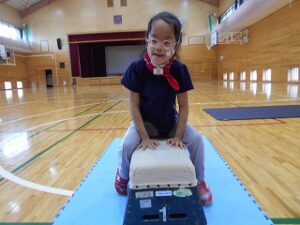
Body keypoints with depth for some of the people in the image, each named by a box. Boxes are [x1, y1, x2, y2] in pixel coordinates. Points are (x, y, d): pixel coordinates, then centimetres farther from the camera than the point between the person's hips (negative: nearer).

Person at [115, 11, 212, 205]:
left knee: (196, 139, -15)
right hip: (144, 122, -1)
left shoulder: (179, 70, -17)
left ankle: (200, 181, 14)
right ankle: (123, 176, 14)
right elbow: (134, 106, -16)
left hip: (171, 122, 2)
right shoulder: (137, 68, -20)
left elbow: (183, 106, -10)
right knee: (127, 144, -22)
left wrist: (179, 135, -14)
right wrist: (144, 137, -18)